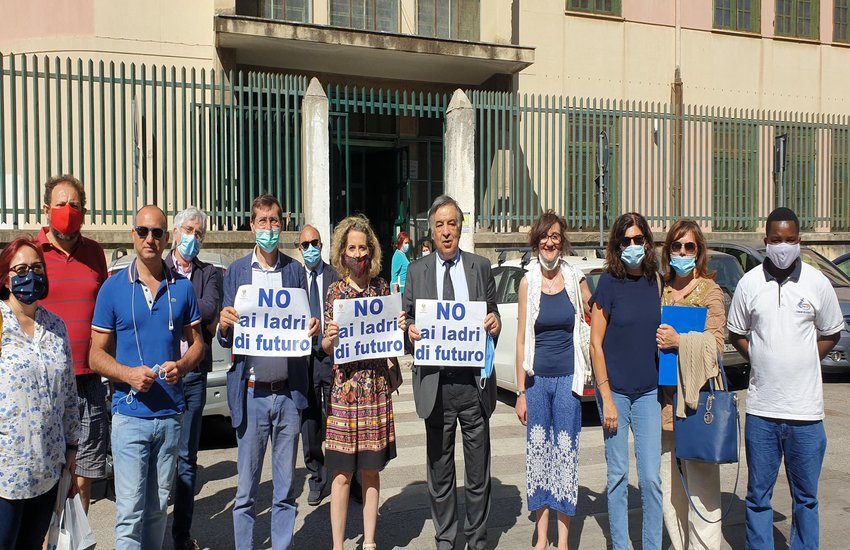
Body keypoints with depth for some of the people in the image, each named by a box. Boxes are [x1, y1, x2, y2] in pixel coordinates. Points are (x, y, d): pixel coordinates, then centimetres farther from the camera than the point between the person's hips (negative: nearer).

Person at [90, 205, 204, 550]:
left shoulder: (182, 288, 5)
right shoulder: (113, 288, -1)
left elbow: (196, 343, 11)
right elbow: (97, 355, 1)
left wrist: (181, 365, -10)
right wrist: (129, 374, -18)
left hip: (171, 414, 2)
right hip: (130, 414, -2)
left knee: (158, 508, 14)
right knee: (130, 511, -1)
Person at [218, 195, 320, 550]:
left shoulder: (296, 270, 8)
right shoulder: (236, 271, 6)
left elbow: (305, 327, 8)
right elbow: (226, 339, 5)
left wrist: (313, 330, -14)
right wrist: (224, 325, -17)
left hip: (288, 391, 1)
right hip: (251, 392, -1)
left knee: (285, 489, 11)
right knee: (245, 489, 6)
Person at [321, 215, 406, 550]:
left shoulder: (382, 288, 6)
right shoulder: (335, 292, 1)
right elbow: (326, 348, 3)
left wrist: (400, 328, -5)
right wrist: (328, 339, -18)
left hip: (377, 387, 2)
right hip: (344, 387, -2)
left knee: (371, 469, 10)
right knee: (342, 472, 1)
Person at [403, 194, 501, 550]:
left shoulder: (481, 267, 7)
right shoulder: (417, 270, 7)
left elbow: (492, 316, 11)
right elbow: (406, 318, 8)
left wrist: (495, 324, -11)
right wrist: (410, 330, -13)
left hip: (474, 383, 0)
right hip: (435, 383, 0)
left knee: (479, 472, 10)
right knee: (439, 471, 12)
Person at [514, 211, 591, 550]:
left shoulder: (575, 278, 0)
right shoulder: (528, 281, 1)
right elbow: (521, 339, 1)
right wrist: (521, 392, 0)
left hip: (567, 378, -1)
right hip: (537, 378, 1)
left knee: (566, 452, 4)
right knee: (538, 451, 9)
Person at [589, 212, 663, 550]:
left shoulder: (655, 281, 4)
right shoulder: (609, 283, -7)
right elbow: (595, 344, -7)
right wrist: (606, 398, -11)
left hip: (649, 391, 3)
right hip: (615, 390, -3)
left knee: (651, 477, 4)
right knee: (618, 476, 9)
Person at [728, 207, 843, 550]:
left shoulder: (817, 282, 0)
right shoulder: (749, 283, 1)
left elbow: (831, 334, 12)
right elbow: (736, 334, 13)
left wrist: (802, 363, 1)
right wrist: (761, 361, 0)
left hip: (805, 409, 0)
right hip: (761, 408, 1)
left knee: (806, 496, 10)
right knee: (758, 495, 10)